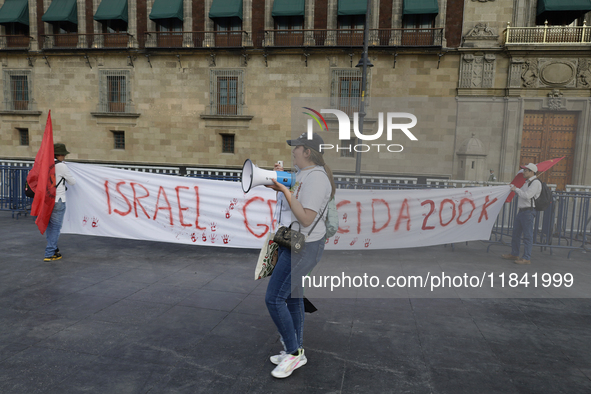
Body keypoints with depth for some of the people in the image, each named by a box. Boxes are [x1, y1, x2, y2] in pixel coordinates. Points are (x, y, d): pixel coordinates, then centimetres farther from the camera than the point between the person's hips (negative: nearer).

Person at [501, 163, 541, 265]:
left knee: (527, 235, -5)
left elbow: (527, 195, -22)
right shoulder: (527, 183, 19)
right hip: (521, 211, 10)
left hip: (528, 212, -10)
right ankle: (514, 254, 26)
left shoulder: (536, 183, -12)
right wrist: (513, 188, 15)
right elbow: (521, 194, 27)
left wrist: (516, 189, -10)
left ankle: (527, 258, 0)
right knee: (516, 233, 15)